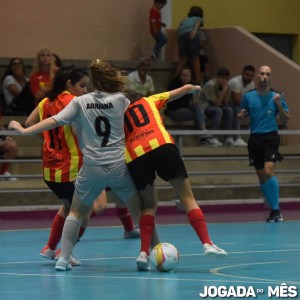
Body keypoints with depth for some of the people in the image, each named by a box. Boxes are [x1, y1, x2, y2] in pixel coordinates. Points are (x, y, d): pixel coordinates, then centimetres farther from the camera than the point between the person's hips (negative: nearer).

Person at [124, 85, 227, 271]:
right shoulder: (150, 100, 31)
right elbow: (186, 89, 36)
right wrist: (194, 88, 57)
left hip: (134, 156, 2)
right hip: (161, 145, -2)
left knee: (149, 205, 19)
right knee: (187, 197, 4)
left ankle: (144, 253, 3)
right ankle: (207, 244, -11)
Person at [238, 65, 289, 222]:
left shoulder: (276, 96, 2)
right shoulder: (248, 96, 6)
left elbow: (285, 120, 3)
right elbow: (242, 115, 17)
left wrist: (279, 105, -13)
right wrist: (241, 115, -6)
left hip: (270, 137, -3)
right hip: (254, 138, 3)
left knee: (268, 171, -20)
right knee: (261, 177, 5)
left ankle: (276, 210, -12)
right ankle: (273, 209, 17)